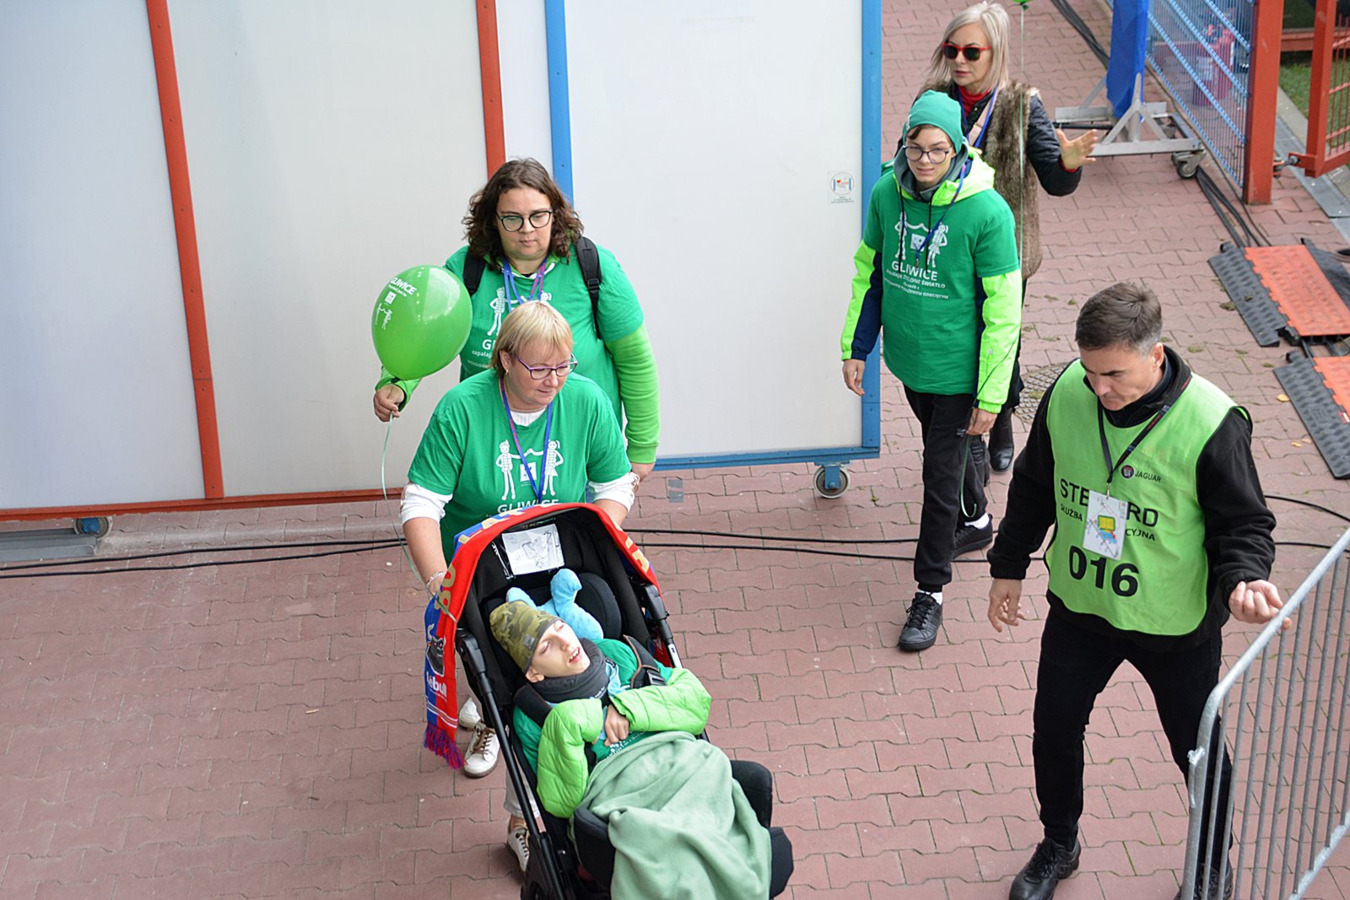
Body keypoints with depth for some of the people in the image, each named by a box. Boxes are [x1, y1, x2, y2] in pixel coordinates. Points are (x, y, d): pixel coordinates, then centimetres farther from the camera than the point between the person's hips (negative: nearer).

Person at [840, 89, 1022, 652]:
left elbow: (1003, 312, -17)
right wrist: (855, 348, 7)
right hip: (908, 359, 5)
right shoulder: (887, 193, -9)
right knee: (954, 447, 27)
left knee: (941, 477, 2)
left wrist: (991, 396, -16)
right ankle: (975, 522, 53)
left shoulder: (986, 211, -23)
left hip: (957, 369, -5)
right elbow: (868, 272, 6)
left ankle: (930, 592, 17)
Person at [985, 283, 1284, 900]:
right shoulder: (1066, 396, -15)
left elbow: (1245, 523, -14)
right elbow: (1033, 488, 3)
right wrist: (1008, 566, 11)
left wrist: (1243, 576, -35)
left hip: (1176, 628, -3)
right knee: (1054, 731, 17)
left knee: (1198, 749, 16)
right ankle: (1058, 847, 45)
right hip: (1078, 609, 3)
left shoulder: (1211, 425, -27)